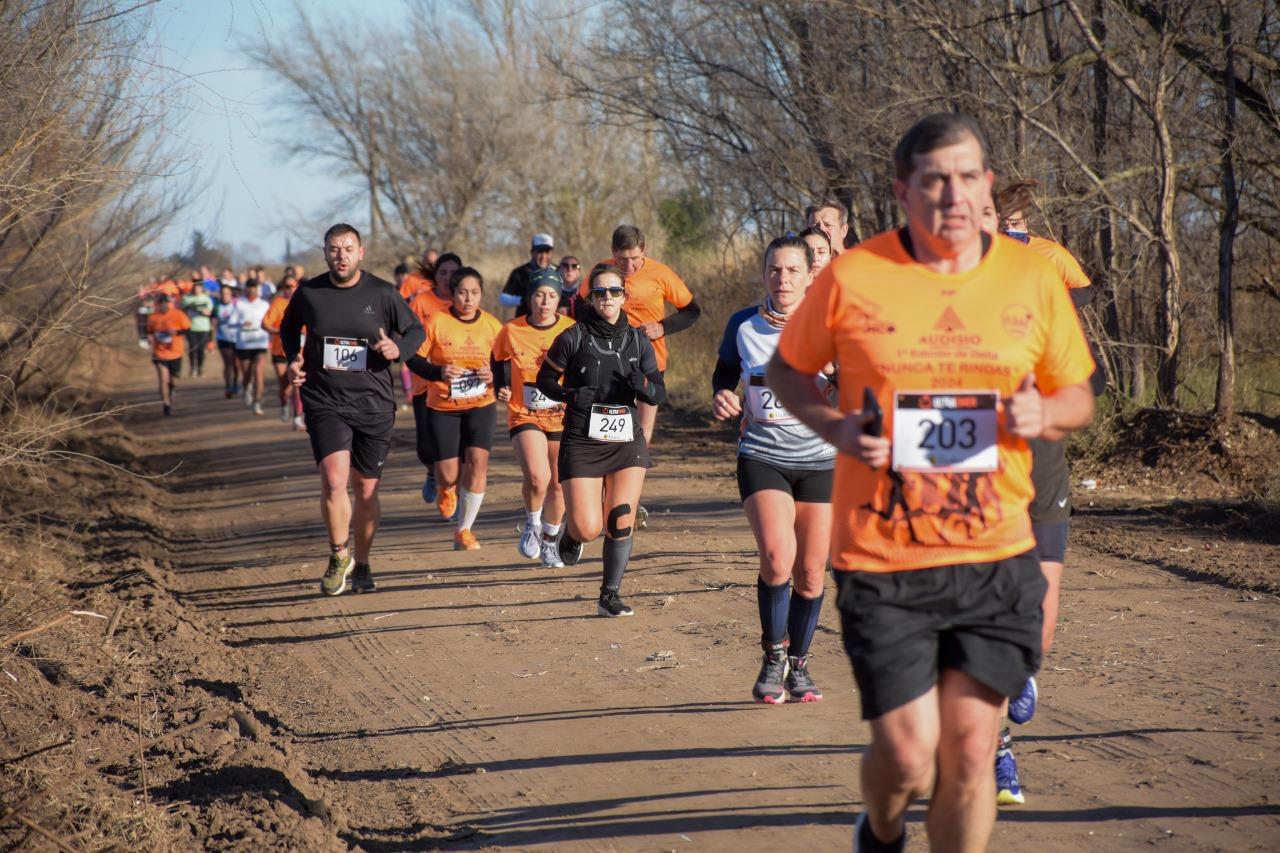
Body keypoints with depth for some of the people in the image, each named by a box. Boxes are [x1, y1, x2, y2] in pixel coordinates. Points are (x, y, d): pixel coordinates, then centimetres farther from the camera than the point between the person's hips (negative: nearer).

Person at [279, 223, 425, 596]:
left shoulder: (382, 293, -3)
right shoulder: (308, 293, 0)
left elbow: (415, 330, 8)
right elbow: (289, 328, 20)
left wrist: (398, 349, -13)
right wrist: (293, 359, 1)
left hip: (374, 404, 1)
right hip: (324, 402, -1)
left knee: (365, 489, 9)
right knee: (334, 480, -19)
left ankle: (361, 565, 28)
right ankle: (339, 556, 3)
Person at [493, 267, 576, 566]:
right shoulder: (511, 331, -5)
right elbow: (497, 362, 15)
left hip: (563, 417, 1)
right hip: (524, 416, -1)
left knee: (558, 484, 7)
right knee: (537, 476, -23)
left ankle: (550, 542, 31)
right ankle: (532, 524, 7)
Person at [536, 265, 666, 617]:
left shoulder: (638, 341, 6)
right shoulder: (573, 338, -4)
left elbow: (659, 394, 8)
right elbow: (544, 380, 5)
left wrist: (642, 384, -15)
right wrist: (571, 395, -14)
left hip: (627, 441, 3)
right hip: (582, 443, -3)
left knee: (620, 523, -6)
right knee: (588, 529, -9)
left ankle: (610, 596, 8)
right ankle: (571, 531, 28)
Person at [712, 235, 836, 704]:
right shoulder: (743, 325, 0)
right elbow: (724, 370, 18)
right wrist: (721, 396, -2)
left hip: (819, 459, 0)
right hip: (762, 457, 0)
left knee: (811, 572, 4)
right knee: (777, 556, -21)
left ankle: (798, 666, 25)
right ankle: (773, 657, -2)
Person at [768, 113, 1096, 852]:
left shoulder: (1034, 278, 3)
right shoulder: (851, 276, -4)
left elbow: (1079, 397, 13)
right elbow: (786, 369, 10)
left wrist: (1042, 415, -10)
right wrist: (837, 427, -9)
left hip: (997, 560, 2)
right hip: (881, 561, -2)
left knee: (970, 749, 1)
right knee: (908, 753, -2)